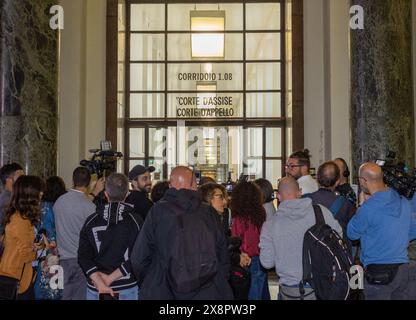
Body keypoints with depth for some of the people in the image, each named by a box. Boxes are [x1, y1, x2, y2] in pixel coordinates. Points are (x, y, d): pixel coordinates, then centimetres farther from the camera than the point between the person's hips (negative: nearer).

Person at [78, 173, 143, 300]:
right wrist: (110, 278, -13)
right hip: (127, 287, -1)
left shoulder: (91, 221, -2)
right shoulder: (135, 221, -8)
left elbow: (83, 257, -8)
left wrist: (100, 283, -14)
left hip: (95, 289, 1)